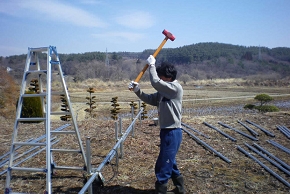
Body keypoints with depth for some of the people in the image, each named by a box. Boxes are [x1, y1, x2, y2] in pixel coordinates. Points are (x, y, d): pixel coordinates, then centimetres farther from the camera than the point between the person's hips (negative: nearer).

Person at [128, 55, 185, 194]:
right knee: (169, 163, 22)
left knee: (162, 166, -2)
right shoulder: (163, 91, 10)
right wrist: (137, 90, -3)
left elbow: (155, 82, -26)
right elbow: (150, 99, 12)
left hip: (172, 132, -10)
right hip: (167, 131, 10)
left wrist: (151, 65, -12)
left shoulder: (176, 88, -16)